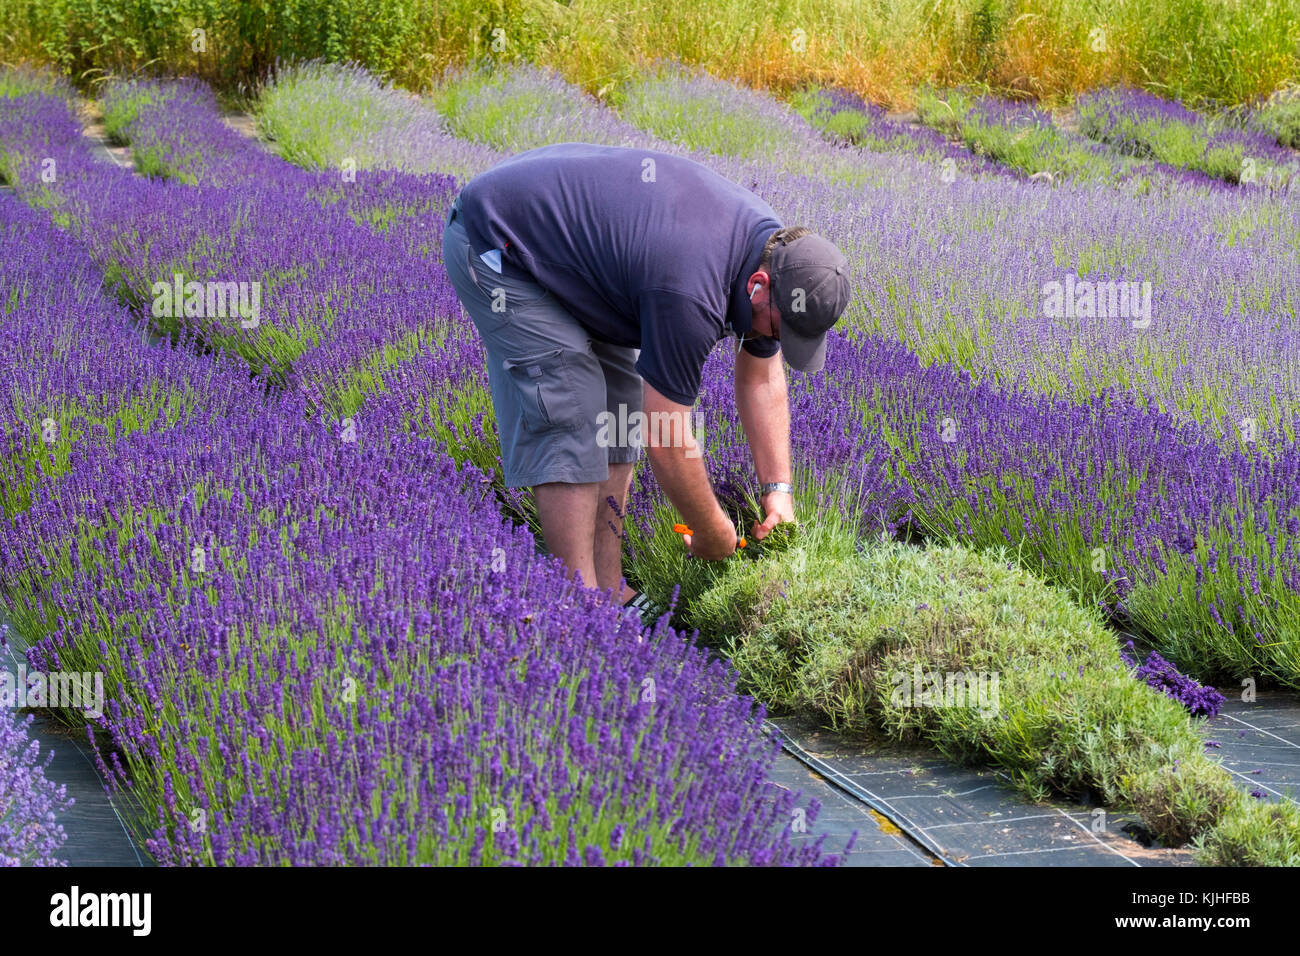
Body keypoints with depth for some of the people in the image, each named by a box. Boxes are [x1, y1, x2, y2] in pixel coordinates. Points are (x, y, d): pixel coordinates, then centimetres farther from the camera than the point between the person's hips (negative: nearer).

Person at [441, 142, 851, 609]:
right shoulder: (691, 292, -35)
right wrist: (715, 535, -12)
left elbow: (762, 379, 9)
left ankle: (607, 593, 7)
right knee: (571, 418, -15)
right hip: (494, 243, -10)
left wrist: (779, 488, 6)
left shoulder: (775, 249, -7)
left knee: (620, 403, 4)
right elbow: (666, 442, -26)